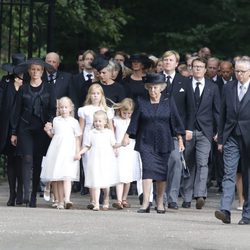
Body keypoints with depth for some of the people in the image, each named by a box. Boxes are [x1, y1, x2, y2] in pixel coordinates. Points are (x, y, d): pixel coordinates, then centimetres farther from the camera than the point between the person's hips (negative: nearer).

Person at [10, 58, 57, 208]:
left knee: (38, 162, 1)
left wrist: (50, 122, -14)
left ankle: (34, 196, 8)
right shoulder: (23, 89, 8)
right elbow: (17, 111, 10)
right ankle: (26, 194, -21)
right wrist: (14, 132, 8)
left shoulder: (49, 88, 6)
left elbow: (53, 109, 3)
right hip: (25, 128, 0)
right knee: (27, 159, -14)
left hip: (42, 129, 0)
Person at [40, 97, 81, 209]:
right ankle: (59, 201, 7)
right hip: (56, 150, 4)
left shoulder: (74, 122, 4)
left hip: (68, 151, -4)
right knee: (56, 178, 2)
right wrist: (48, 131, 1)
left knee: (66, 176, -16)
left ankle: (67, 199, -26)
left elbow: (77, 138, 4)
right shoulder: (55, 120, 13)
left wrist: (77, 152, -4)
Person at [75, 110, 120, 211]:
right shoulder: (92, 133, 5)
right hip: (95, 160, -1)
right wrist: (80, 153, -3)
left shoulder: (109, 133, 6)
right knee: (95, 183, -7)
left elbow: (113, 145, 11)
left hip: (107, 160, 1)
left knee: (106, 182, 8)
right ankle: (96, 203, -6)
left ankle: (106, 201, 26)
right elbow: (87, 146, 9)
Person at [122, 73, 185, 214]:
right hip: (146, 143, -1)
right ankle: (146, 203, -16)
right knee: (148, 170, -12)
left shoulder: (168, 102, 2)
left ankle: (160, 203, 15)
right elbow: (134, 121, 5)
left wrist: (180, 139, 2)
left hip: (163, 143, 1)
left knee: (162, 172, 5)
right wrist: (127, 136, -2)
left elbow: (175, 121, 4)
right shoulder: (141, 102, 3)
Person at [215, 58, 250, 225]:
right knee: (229, 174, -9)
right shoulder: (228, 88, 9)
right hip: (231, 137, 2)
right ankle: (225, 211, -18)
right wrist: (221, 139, 9)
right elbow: (223, 115, 12)